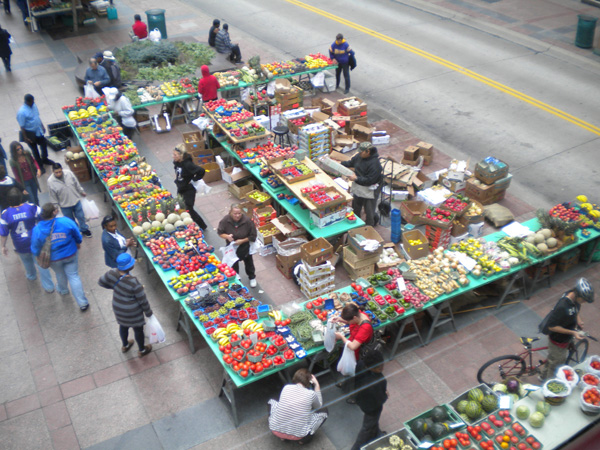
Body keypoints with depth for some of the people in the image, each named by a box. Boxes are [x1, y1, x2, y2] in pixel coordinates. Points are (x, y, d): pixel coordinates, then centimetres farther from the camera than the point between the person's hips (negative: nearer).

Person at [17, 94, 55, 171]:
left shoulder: (34, 105, -6)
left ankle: (45, 159, 48)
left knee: (44, 145, 22)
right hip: (30, 134, -7)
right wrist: (25, 138, -18)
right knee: (34, 150, 13)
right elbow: (22, 126, -21)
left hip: (39, 131, 7)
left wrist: (42, 126, 17)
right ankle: (40, 165, 31)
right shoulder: (21, 112, -28)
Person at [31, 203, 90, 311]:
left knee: (60, 274, 31)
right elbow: (77, 235, -7)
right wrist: (78, 243, 16)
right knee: (74, 276, 13)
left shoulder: (37, 230, -24)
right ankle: (83, 303, 18)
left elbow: (35, 250, -11)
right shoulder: (66, 221, -25)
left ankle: (63, 290, 62)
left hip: (54, 259, 1)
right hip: (70, 255, -1)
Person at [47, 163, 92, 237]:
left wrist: (81, 192, 13)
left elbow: (77, 183, 0)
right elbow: (53, 197, -11)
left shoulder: (68, 173, -18)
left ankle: (84, 229, 43)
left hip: (76, 200, 2)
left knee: (81, 216, 19)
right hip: (65, 205, -2)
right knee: (71, 220, 19)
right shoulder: (50, 181, -23)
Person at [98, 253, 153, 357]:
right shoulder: (134, 283, -36)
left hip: (118, 308, 5)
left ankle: (125, 346, 58)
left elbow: (101, 282, 0)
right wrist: (148, 313, -6)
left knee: (123, 326, 31)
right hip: (132, 312, -5)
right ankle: (142, 350, 45)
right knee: (138, 329, 21)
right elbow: (143, 300, -22)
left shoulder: (112, 273, -21)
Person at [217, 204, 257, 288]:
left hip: (245, 247, -1)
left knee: (248, 262, 23)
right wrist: (227, 236, -31)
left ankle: (252, 277, 48)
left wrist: (242, 240, -29)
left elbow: (253, 236, -19)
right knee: (234, 265, 22)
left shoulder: (247, 220, -29)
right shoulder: (225, 220, -25)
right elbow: (220, 232, -11)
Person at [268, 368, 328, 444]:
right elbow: (319, 406, 17)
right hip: (297, 435, -2)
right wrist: (317, 385, 17)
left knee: (271, 401, 31)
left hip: (275, 430, 2)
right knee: (324, 411, 17)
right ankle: (304, 439, 12)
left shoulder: (286, 387, 1)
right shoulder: (311, 394, -6)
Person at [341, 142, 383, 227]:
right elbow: (351, 163, 13)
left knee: (369, 213, 5)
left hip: (369, 190, -8)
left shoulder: (374, 164, -29)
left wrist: (356, 178, -29)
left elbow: (370, 180, -29)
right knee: (355, 208, 26)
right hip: (358, 188, 8)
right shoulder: (359, 156, -7)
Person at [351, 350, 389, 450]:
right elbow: (380, 400, -29)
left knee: (374, 419, 36)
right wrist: (386, 395, -6)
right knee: (368, 427, 21)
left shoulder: (360, 364, -26)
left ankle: (376, 434, 65)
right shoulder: (375, 383, -45)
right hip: (372, 407, -7)